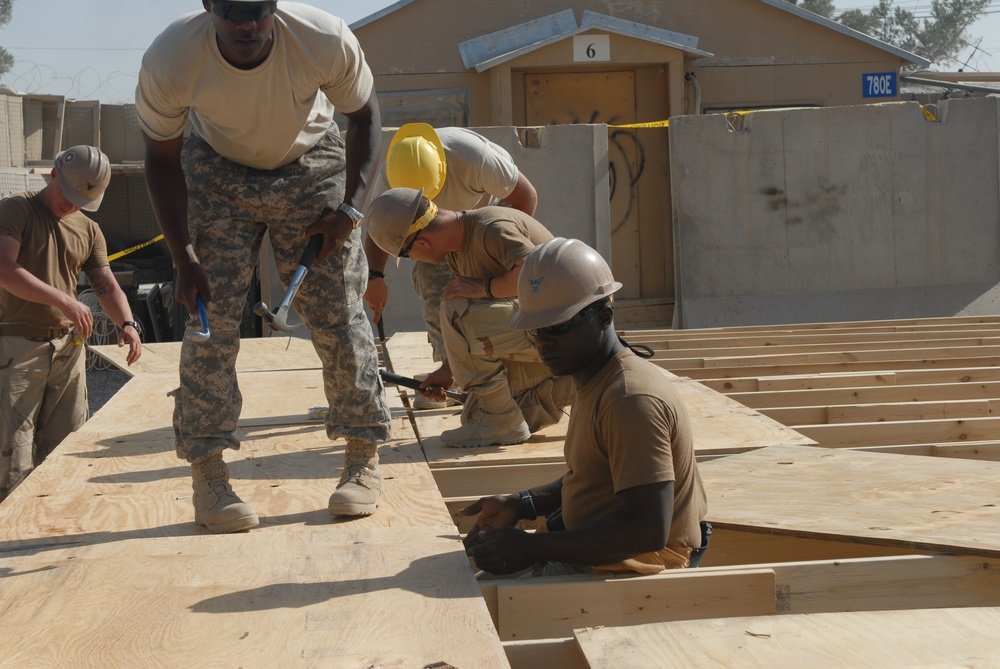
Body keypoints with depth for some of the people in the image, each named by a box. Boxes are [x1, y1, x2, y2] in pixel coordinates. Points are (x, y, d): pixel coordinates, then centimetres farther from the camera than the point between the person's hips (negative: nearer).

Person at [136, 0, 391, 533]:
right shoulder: (169, 61, -31)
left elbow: (363, 115, -10)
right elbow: (162, 158, -13)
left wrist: (350, 207, -17)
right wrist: (184, 257, -17)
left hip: (311, 169, 0)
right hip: (217, 173, 0)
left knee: (337, 312, -4)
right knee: (211, 317, -9)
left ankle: (364, 460, 8)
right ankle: (207, 475, -1)